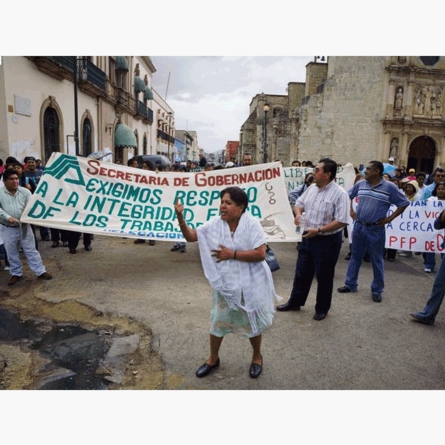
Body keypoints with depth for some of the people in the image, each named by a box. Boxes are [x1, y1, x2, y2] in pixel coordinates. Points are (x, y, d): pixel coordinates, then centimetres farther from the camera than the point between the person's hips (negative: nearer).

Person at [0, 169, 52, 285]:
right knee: (12, 253, 11)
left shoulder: (25, 191, -1)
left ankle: (41, 271, 10)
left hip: (24, 226, 0)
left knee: (31, 250, 5)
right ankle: (16, 274, 26)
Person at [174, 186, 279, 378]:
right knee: (218, 321, 16)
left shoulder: (252, 224, -16)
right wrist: (180, 217, -19)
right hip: (224, 284, 3)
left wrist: (232, 254, -23)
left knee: (253, 322, 16)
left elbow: (260, 254, -21)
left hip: (250, 284, -3)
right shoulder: (215, 224, -5)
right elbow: (191, 236, -4)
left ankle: (257, 357, 42)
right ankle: (213, 358, 40)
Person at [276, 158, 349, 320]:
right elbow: (299, 203, 16)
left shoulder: (339, 193, -18)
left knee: (324, 276, 9)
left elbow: (342, 221, -21)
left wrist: (318, 230, -24)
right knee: (301, 272, 16)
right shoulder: (312, 188, 4)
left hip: (328, 241, -6)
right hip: (308, 238, 7)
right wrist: (298, 213, -7)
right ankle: (295, 302, 34)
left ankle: (322, 309, 29)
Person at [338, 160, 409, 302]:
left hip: (376, 229, -4)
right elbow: (348, 196, 19)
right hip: (359, 226, 4)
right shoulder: (360, 184, 2)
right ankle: (350, 284, 26)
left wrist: (389, 218, -8)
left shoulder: (389, 187, -10)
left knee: (376, 260, 7)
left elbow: (404, 203, -3)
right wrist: (351, 211, 8)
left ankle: (377, 290, 20)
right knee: (355, 257, 13)